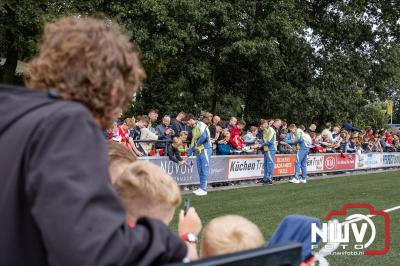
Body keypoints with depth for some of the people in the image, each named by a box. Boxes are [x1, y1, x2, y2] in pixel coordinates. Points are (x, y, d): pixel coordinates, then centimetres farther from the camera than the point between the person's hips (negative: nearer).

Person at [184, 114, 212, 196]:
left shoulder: (200, 125, -9)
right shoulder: (194, 128, 20)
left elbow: (204, 136, -24)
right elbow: (193, 142, 24)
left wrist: (197, 144, -10)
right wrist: (188, 154, 23)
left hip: (205, 149, -9)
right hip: (198, 151, 9)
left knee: (204, 170, -7)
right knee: (200, 170, 10)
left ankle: (203, 189, -5)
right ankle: (201, 188, 15)